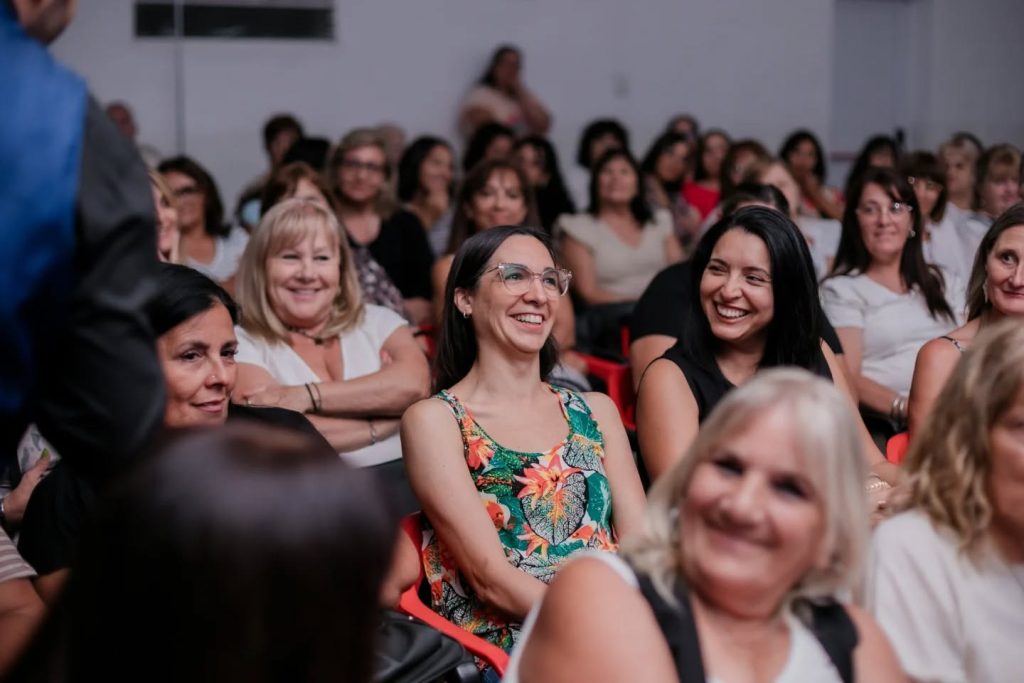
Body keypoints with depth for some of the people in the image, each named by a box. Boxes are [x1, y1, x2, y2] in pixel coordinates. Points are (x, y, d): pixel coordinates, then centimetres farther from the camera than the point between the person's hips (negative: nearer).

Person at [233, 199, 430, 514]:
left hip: (406, 482, 3)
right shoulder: (243, 345, 5)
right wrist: (381, 423, -5)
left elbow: (414, 382, -7)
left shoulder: (377, 321, 15)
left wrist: (306, 396, -11)